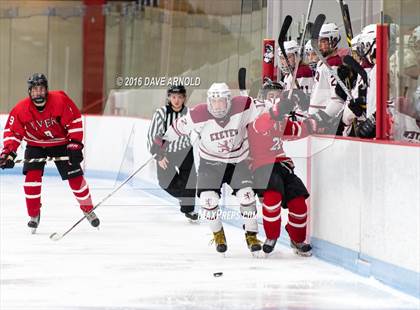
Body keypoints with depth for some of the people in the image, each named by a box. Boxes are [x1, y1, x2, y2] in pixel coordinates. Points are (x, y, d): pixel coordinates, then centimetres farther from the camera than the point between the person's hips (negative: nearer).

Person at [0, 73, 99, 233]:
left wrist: (75, 143, -18)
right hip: (35, 145, 1)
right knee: (32, 175, -18)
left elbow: (75, 120, -16)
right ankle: (34, 214, -4)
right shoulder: (21, 109, -20)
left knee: (75, 176, -3)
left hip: (61, 143, -1)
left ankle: (88, 209, 19)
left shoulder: (60, 100, -24)